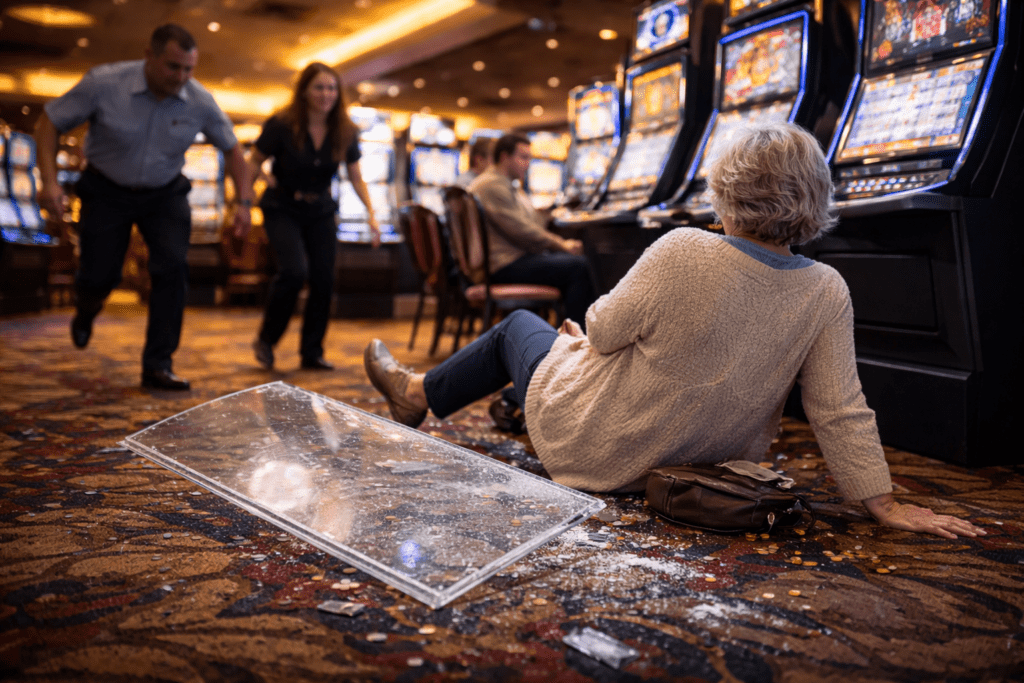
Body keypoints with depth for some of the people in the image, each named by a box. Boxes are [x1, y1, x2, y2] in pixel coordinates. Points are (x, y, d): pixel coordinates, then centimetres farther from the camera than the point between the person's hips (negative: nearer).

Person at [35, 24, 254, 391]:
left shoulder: (200, 102, -16)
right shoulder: (104, 82, -21)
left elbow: (232, 148, -1)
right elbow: (49, 122, -11)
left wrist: (244, 202, -12)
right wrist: (49, 180, -22)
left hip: (165, 194, 1)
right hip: (107, 191, -1)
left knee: (173, 268, -17)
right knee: (99, 276, -1)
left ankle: (157, 366, -7)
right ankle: (85, 312, 42)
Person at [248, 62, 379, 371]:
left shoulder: (344, 132, -4)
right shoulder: (281, 125, -14)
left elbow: (356, 177, 0)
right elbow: (252, 165, -6)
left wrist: (371, 213, -13)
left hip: (320, 210, 4)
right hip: (282, 209, -4)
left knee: (324, 279, -4)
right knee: (295, 271, -22)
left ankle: (312, 353, 11)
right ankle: (266, 340, 0)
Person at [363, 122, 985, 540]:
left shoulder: (683, 251, -27)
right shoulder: (828, 293, -15)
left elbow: (604, 329, -15)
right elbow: (843, 413, -13)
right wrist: (884, 504, -2)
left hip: (596, 451, -5)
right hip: (695, 469, 5)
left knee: (519, 326, 23)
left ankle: (418, 395, 45)